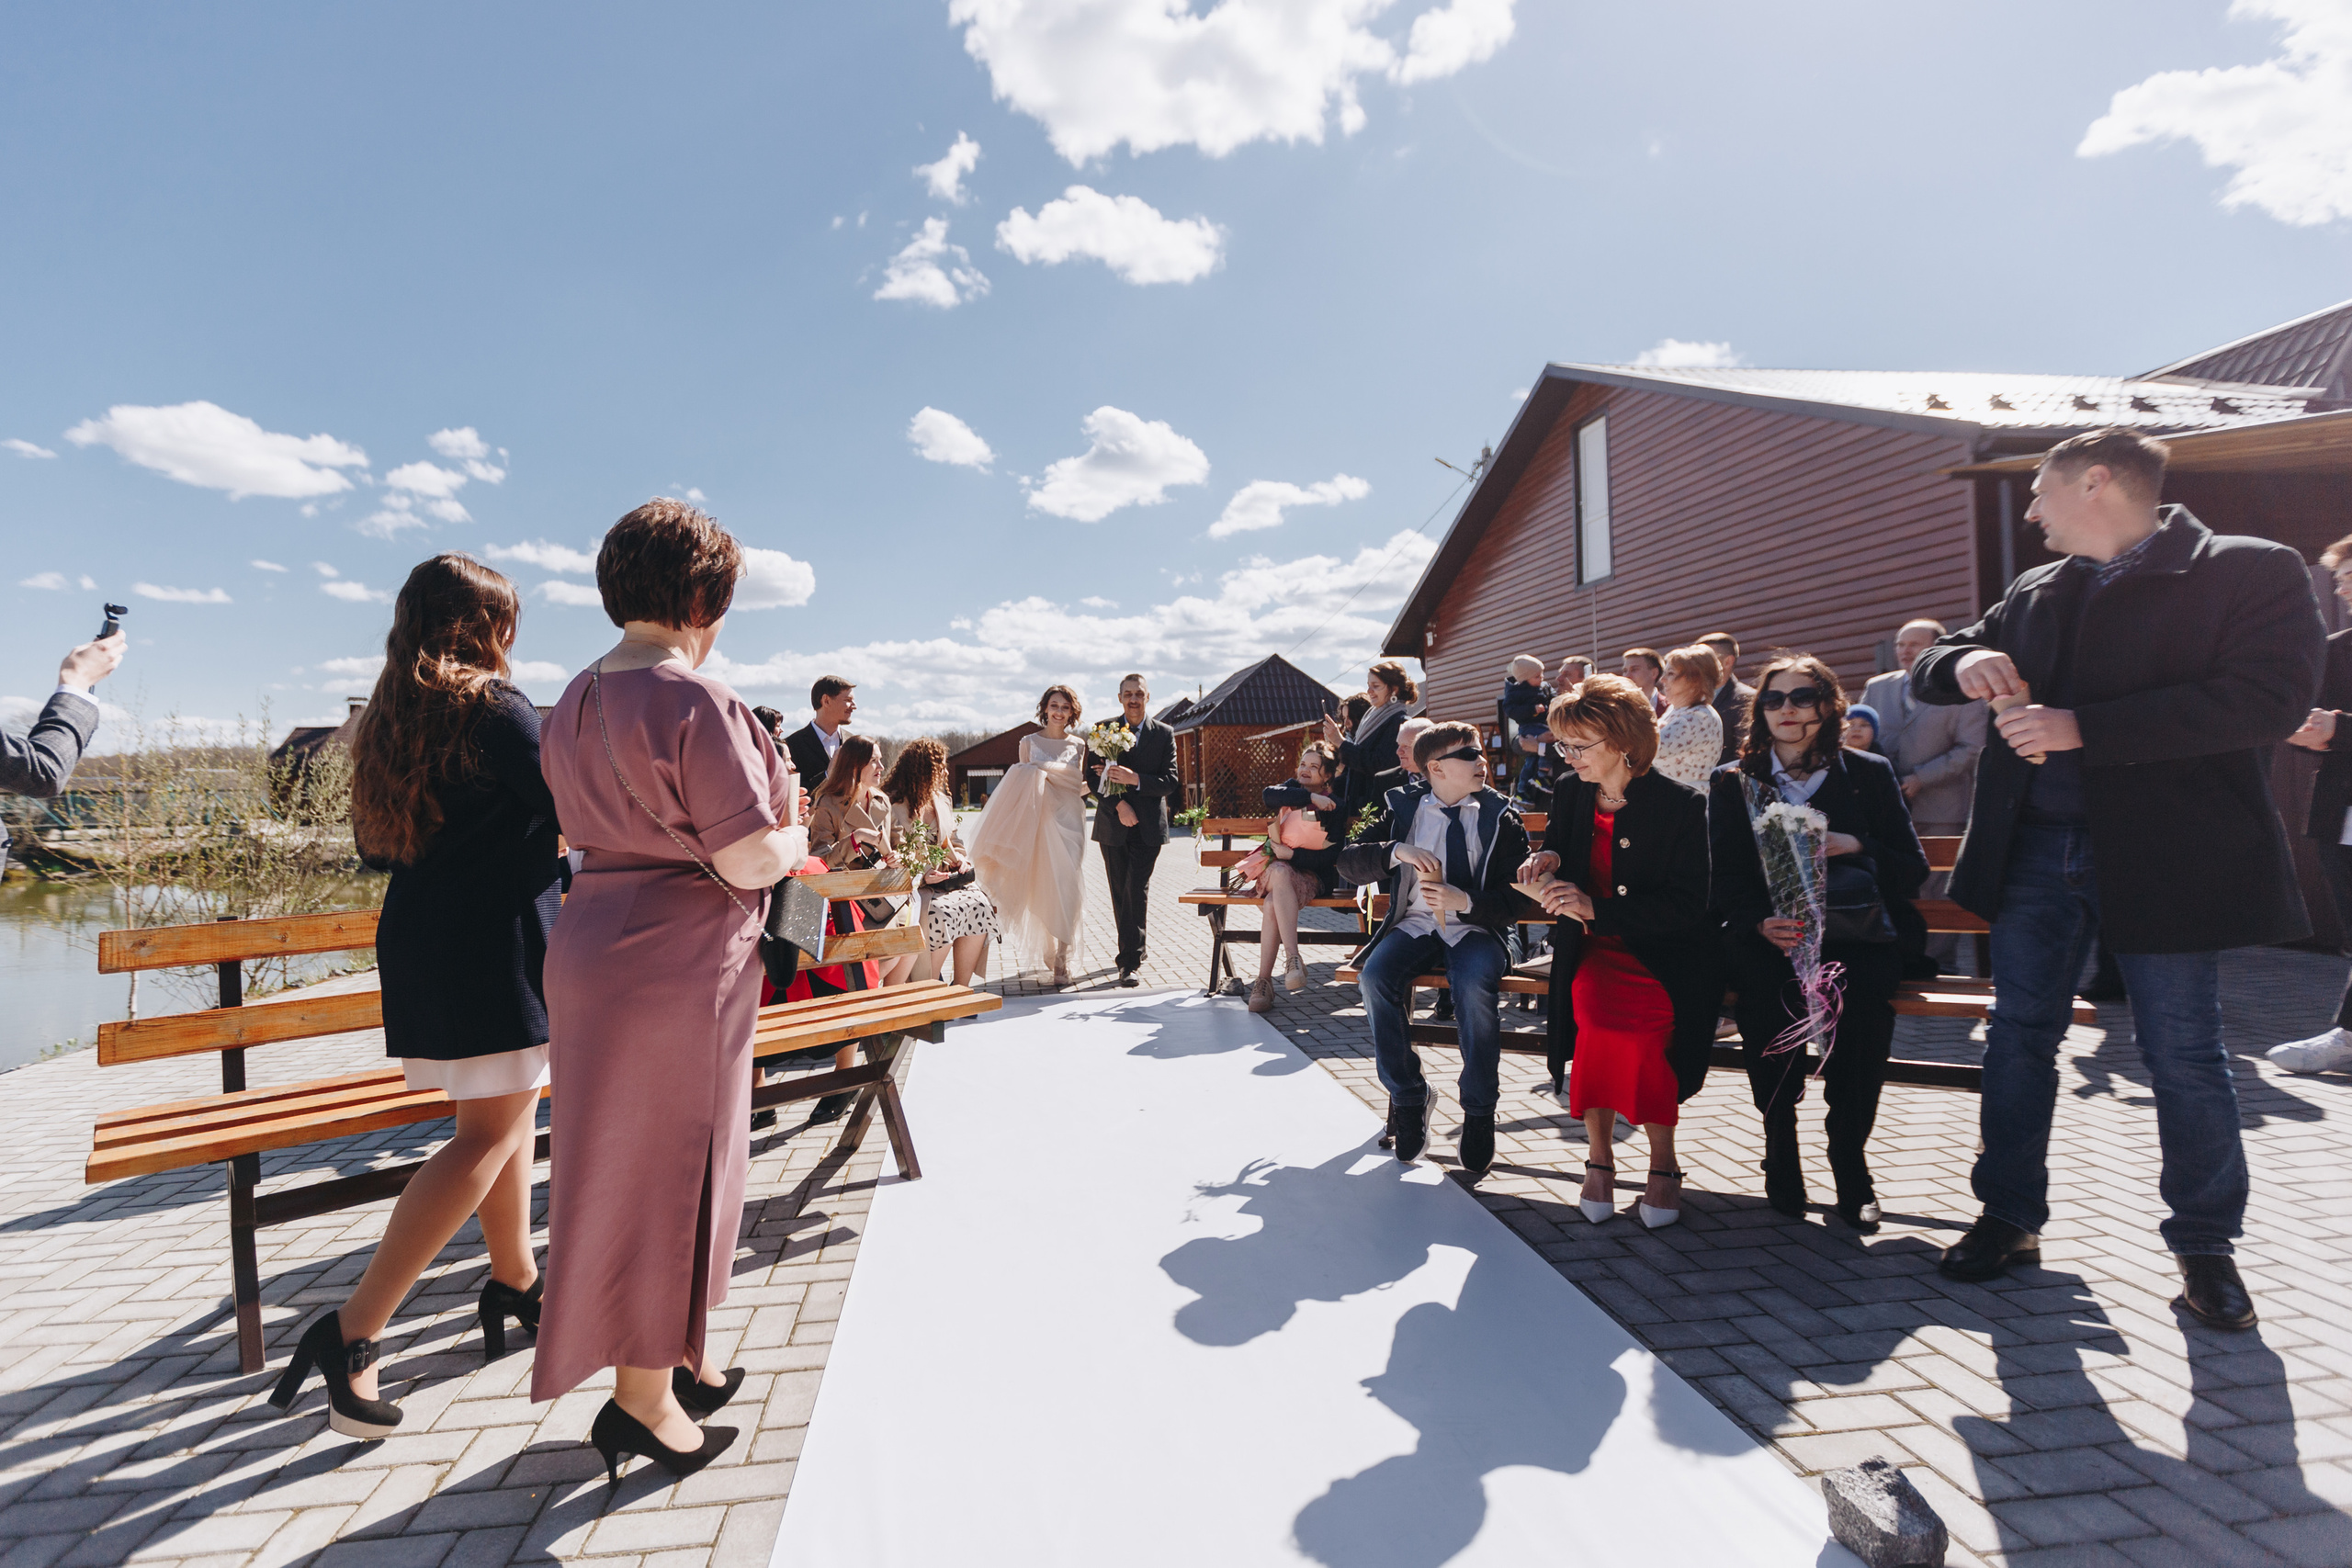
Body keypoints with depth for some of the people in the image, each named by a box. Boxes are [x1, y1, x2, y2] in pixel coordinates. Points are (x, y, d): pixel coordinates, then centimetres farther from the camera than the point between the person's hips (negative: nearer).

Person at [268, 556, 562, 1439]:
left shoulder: (388, 718, 12)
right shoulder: (499, 711, -12)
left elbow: (375, 846, 16)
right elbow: (571, 812, -9)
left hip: (418, 935, 9)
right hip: (494, 943, -9)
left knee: (507, 1114, 18)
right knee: (492, 1132, -4)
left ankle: (514, 1281, 29)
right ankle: (353, 1331, -5)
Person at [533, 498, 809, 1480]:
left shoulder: (575, 702, 10)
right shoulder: (695, 702, -19)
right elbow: (749, 859, -22)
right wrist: (795, 838, 0)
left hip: (595, 944, 10)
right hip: (674, 964, -9)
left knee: (626, 1164, 20)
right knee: (659, 1171, 4)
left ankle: (671, 1356, 37)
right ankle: (644, 1398, 21)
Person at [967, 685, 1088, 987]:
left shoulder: (1078, 745, 10)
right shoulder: (1029, 742, 9)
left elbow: (1079, 785, 7)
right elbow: (1021, 785, 7)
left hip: (1069, 820, 0)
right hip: (1039, 820, 0)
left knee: (1067, 887, -9)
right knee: (1042, 887, 1)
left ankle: (1062, 957, -5)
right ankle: (1048, 948, 19)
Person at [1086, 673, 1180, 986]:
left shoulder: (1164, 734, 3)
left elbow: (1170, 781, -3)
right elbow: (1093, 778, -1)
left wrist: (1135, 780, -19)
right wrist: (1119, 805, -14)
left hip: (1147, 827, -2)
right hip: (1113, 824, 2)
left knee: (1136, 891, -9)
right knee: (1120, 892, 8)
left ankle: (1129, 962, -5)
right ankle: (1133, 949, 24)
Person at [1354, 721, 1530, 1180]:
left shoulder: (1501, 816, 4)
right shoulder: (1404, 808, 8)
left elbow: (1517, 894, -3)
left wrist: (1466, 901, -20)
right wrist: (1397, 852, -15)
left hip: (1475, 927, -2)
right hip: (1414, 922, 2)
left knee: (1476, 986, -34)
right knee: (1375, 977, -28)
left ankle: (1479, 1111, -14)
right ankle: (1408, 1096, -9)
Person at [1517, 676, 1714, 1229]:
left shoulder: (1684, 804, -8)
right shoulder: (1569, 793, 6)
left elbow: (1688, 908, -12)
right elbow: (1558, 849, 23)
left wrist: (1596, 909, -21)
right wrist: (1549, 860, -2)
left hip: (1667, 955, -3)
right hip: (1594, 950, 3)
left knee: (1644, 1015, -32)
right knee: (1598, 1010, -30)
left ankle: (1662, 1162, -8)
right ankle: (1599, 1155, -9)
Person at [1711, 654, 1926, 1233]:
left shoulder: (1869, 773, 12)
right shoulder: (1732, 783, 11)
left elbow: (1913, 870, 9)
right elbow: (1723, 882, 4)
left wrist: (1856, 847, -10)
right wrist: (1761, 924, -16)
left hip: (1853, 932, 0)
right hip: (1762, 936, 0)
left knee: (1862, 989, -32)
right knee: (1764, 984, -33)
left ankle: (1850, 1158, -11)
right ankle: (1781, 1152, -11)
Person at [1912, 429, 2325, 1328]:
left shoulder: (2251, 571, -4)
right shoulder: (2035, 596, 13)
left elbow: (2272, 699, -18)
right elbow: (1927, 669, 18)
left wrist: (2082, 727, -24)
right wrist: (1963, 663, -7)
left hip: (2164, 854, -5)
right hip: (2035, 847, 5)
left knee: (2183, 1055, 5)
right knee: (2019, 1035, 9)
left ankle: (2205, 1245, 25)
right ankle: (2011, 1217, 22)